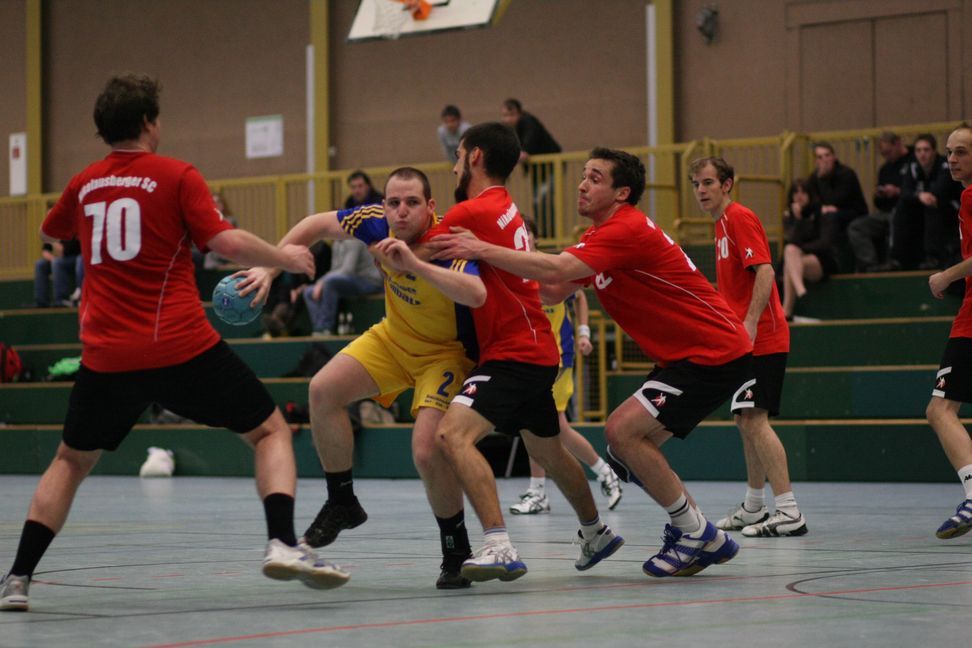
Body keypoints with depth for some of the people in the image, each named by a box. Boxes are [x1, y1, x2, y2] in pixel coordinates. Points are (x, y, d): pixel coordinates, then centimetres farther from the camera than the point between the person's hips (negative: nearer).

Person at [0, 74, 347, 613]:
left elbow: (48, 234, 32)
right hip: (183, 347, -4)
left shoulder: (84, 185, 12)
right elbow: (226, 243, -13)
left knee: (70, 462, 21)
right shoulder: (177, 177, -2)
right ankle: (282, 543, -12)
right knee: (271, 431, 9)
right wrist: (283, 257, 3)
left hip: (106, 357, 4)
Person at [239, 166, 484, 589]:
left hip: (445, 352, -6)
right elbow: (316, 225, 1)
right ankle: (341, 504, 7)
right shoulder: (378, 222, -16)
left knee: (427, 451, -22)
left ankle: (457, 552, 1)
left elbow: (477, 294, -53)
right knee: (323, 391, -10)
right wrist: (269, 269, -7)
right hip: (393, 337, 6)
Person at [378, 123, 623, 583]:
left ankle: (499, 546, -32)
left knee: (453, 434, -23)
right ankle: (596, 533, 47)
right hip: (536, 350, 10)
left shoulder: (473, 211, -15)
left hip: (513, 354, -10)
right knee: (547, 451, 27)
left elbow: (412, 257, -9)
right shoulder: (507, 209, 13)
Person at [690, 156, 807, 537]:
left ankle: (789, 513, -19)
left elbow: (765, 271, -21)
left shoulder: (739, 218, -11)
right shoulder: (723, 224, 19)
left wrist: (750, 324, -27)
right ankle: (753, 508, 25)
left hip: (762, 339, -10)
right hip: (746, 343, 10)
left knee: (754, 420, -16)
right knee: (746, 421, 15)